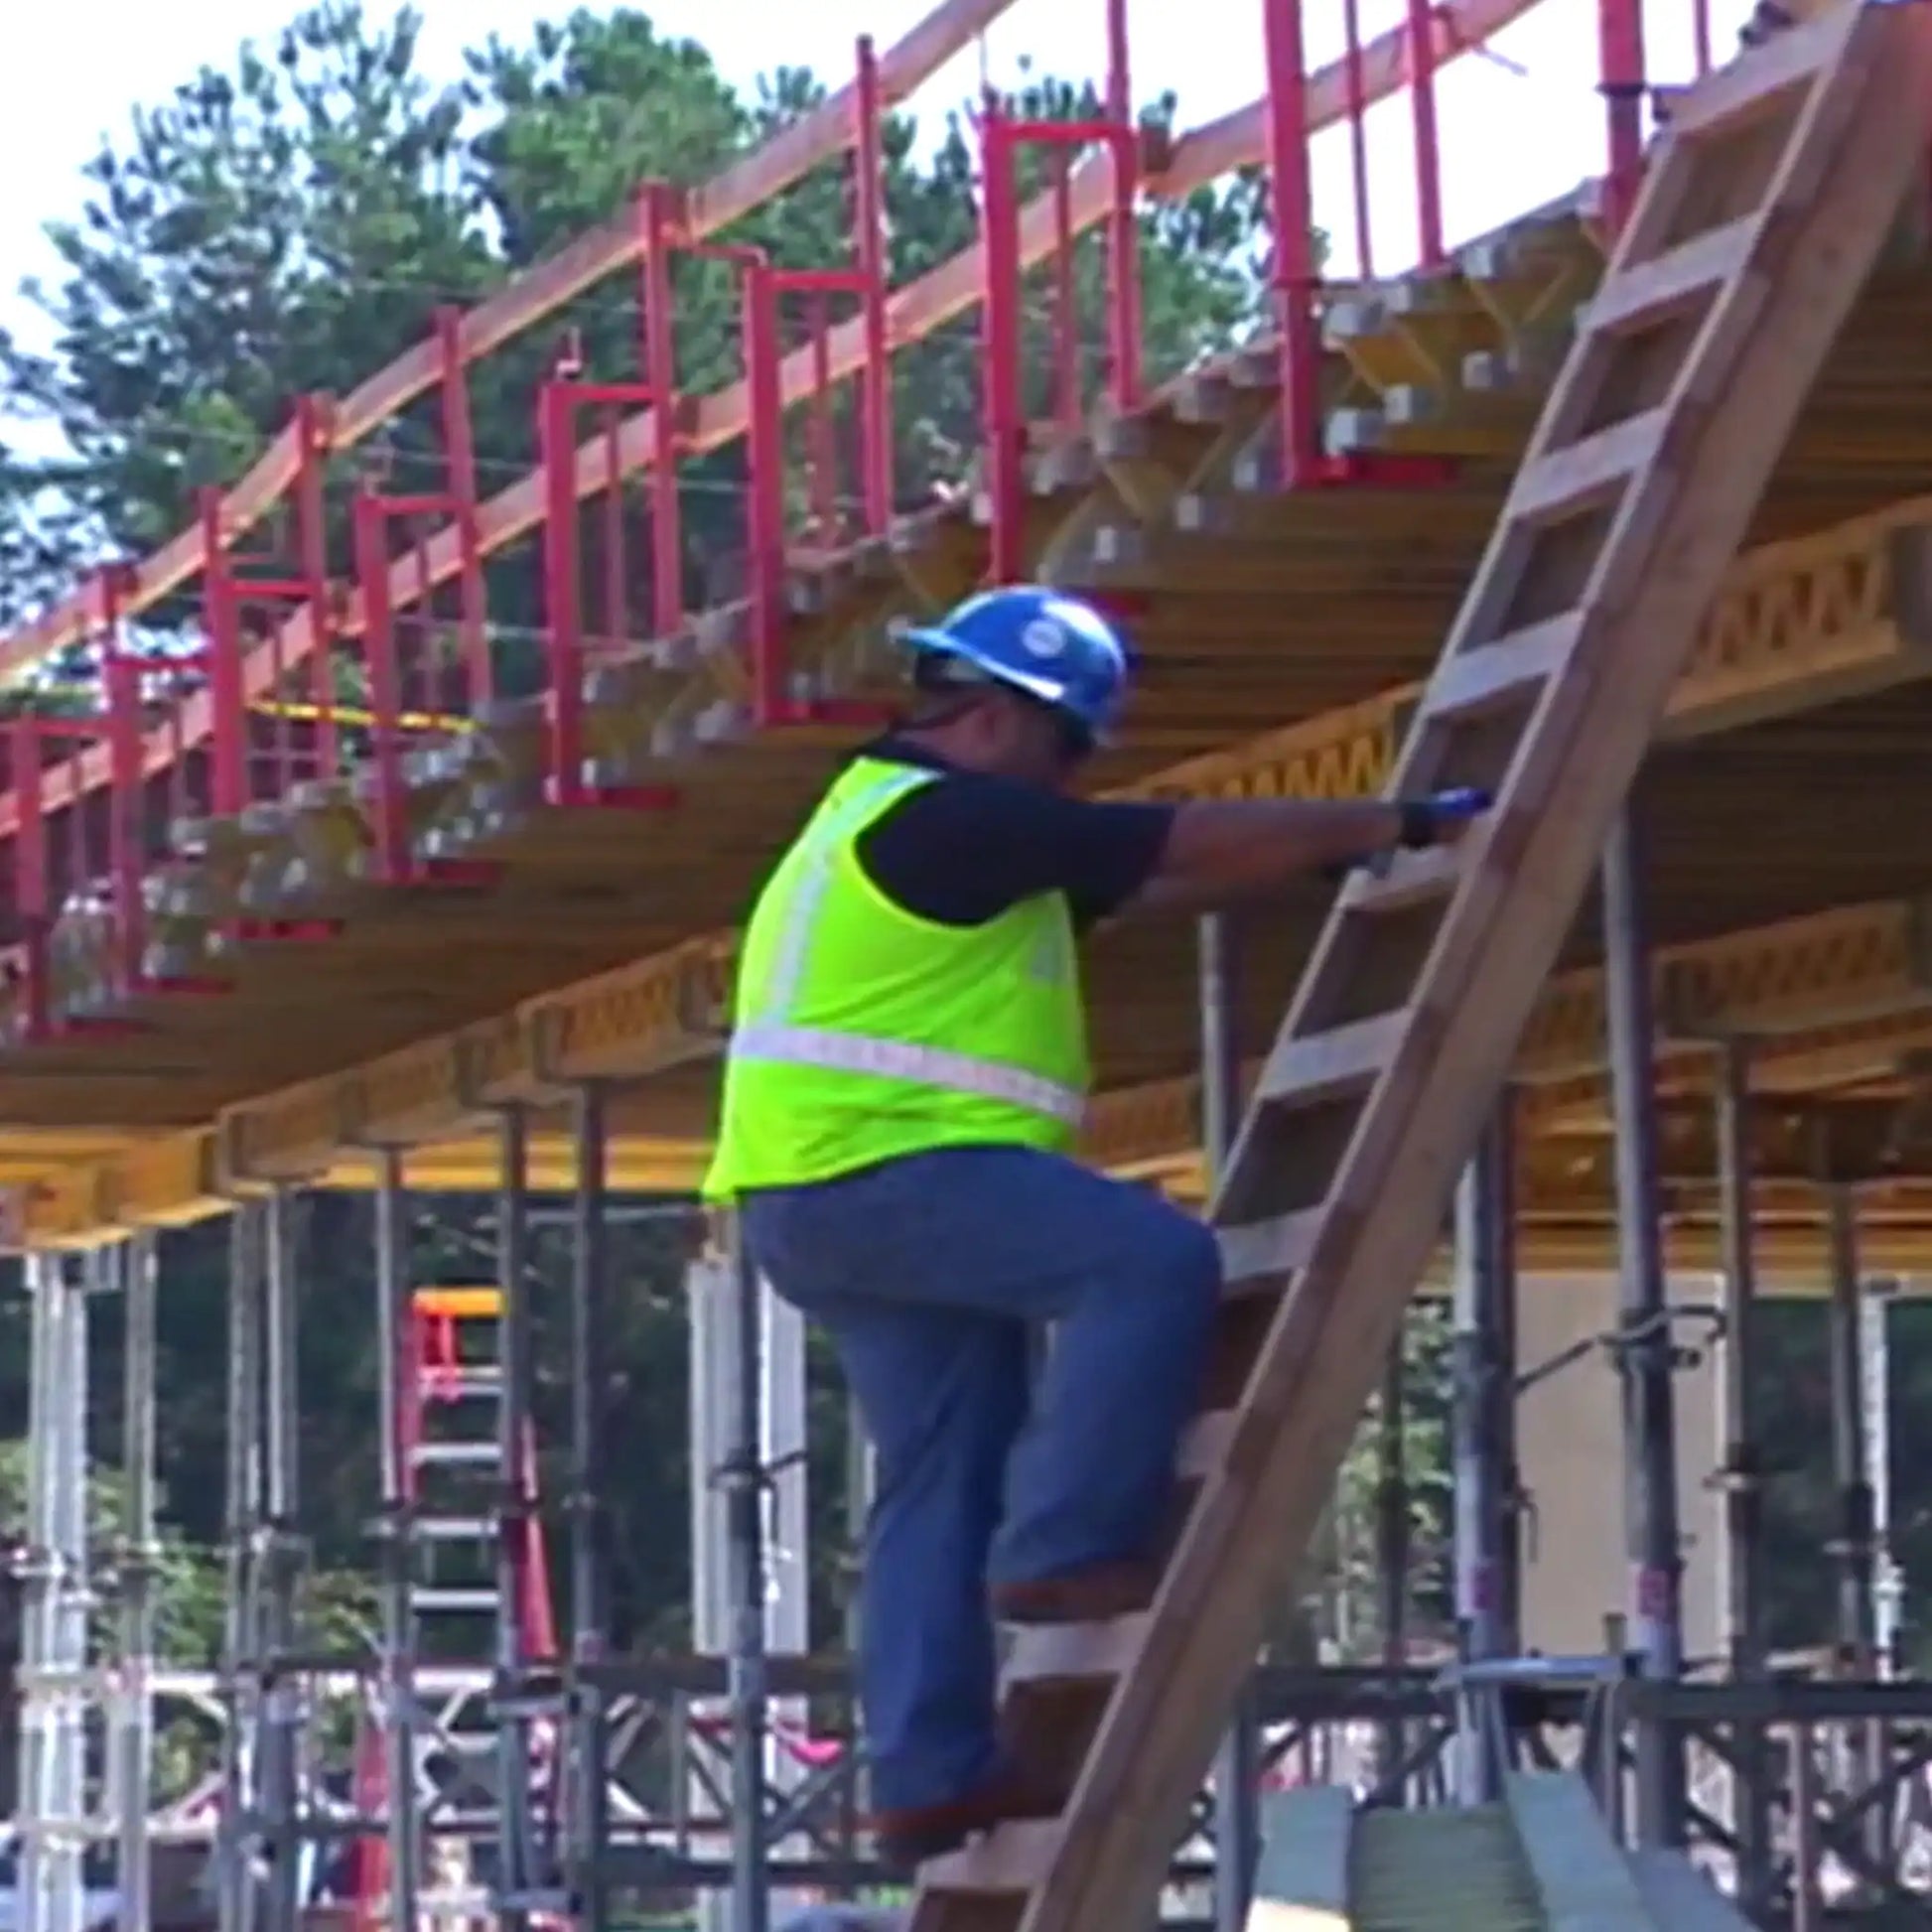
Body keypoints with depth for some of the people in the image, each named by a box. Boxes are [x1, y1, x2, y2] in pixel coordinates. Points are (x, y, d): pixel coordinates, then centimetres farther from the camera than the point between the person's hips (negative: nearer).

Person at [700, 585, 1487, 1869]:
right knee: (1154, 1262, -21)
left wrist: (1330, 851, 23)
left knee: (943, 1475, 8)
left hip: (827, 1194, 11)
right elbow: (1193, 846, -9)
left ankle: (933, 1774, 4)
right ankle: (1066, 1549, -19)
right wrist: (1402, 826, -4)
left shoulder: (904, 827, 25)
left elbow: (1145, 888, 28)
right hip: (879, 1166, -11)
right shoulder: (952, 818, -9)